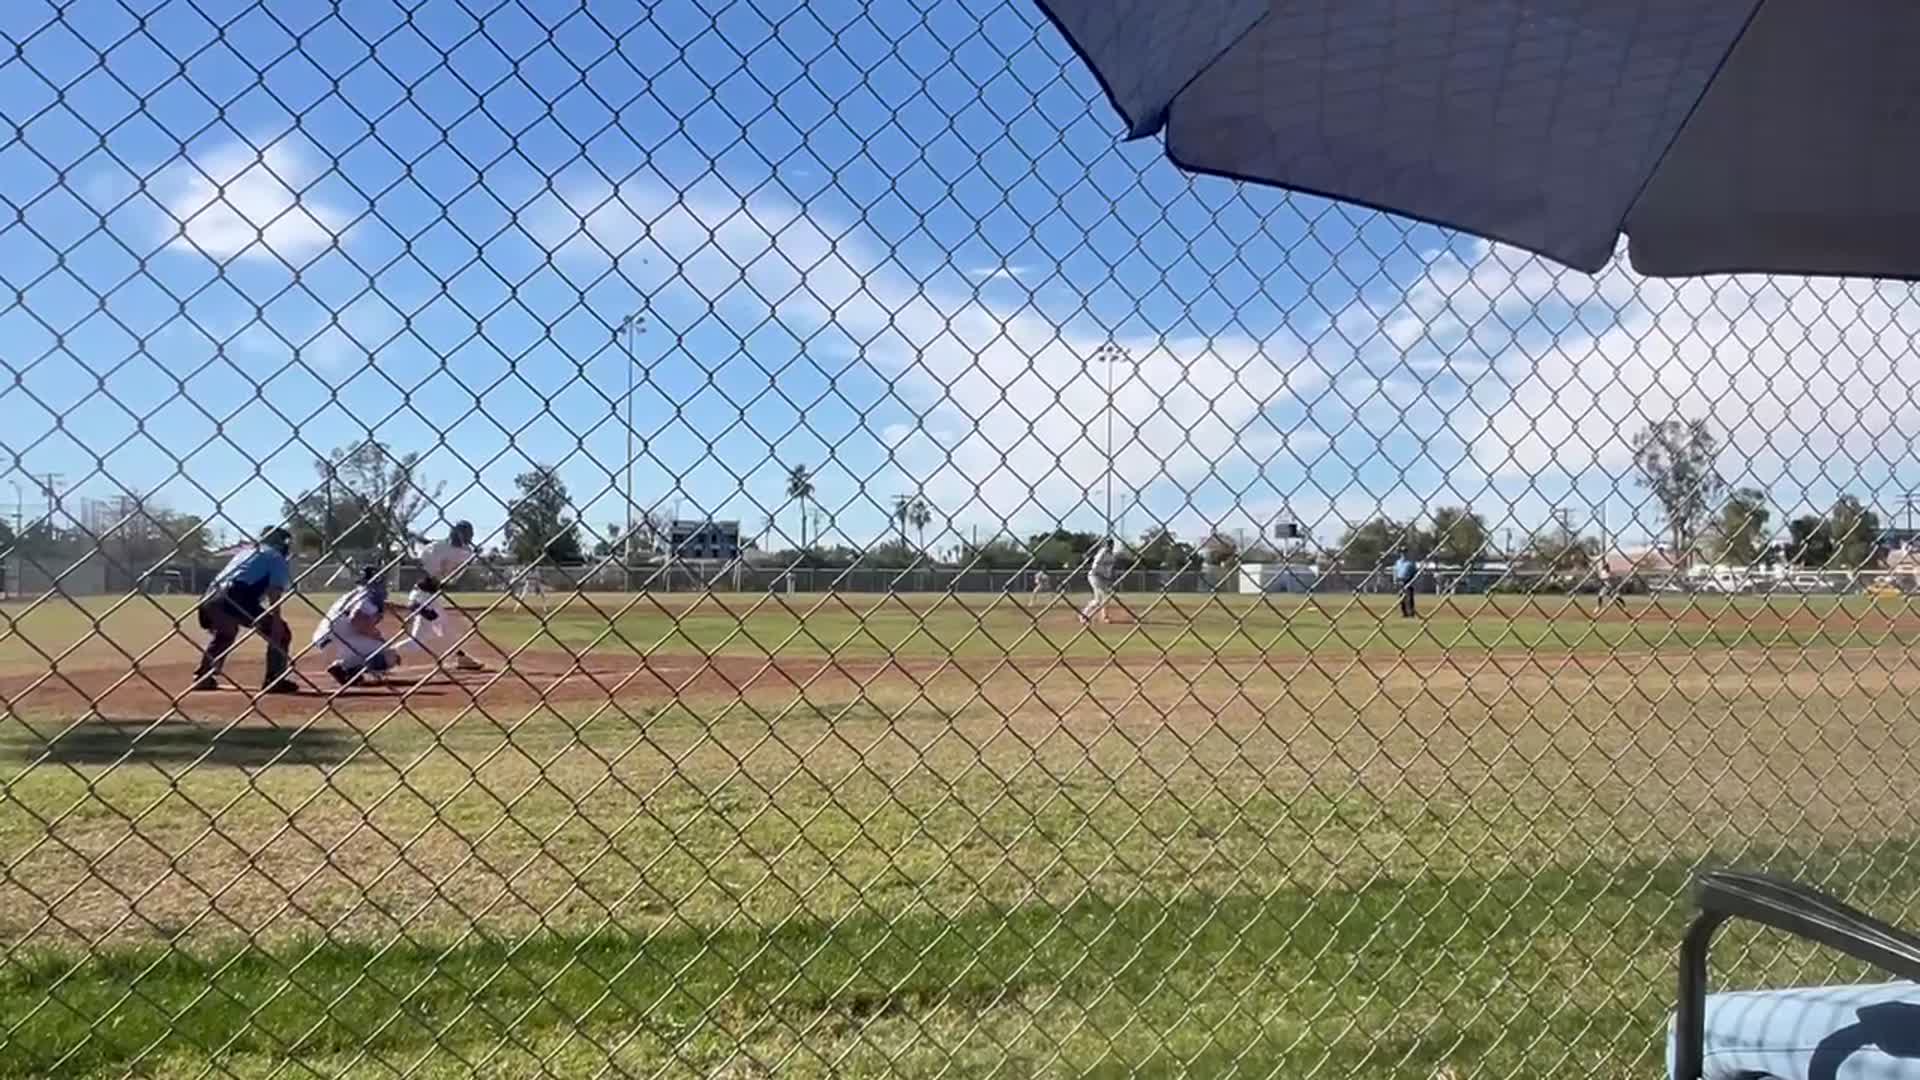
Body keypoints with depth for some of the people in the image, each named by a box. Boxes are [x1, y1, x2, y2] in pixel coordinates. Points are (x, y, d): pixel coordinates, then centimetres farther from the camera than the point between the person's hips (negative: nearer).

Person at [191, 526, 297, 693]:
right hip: (237, 599, -7)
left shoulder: (244, 552, 34)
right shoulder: (276, 557, 14)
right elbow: (274, 592, -4)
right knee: (281, 632, 6)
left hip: (210, 599, 7)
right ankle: (275, 680, 0)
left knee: (223, 634, 37)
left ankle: (202, 677, 34)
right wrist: (276, 620, -11)